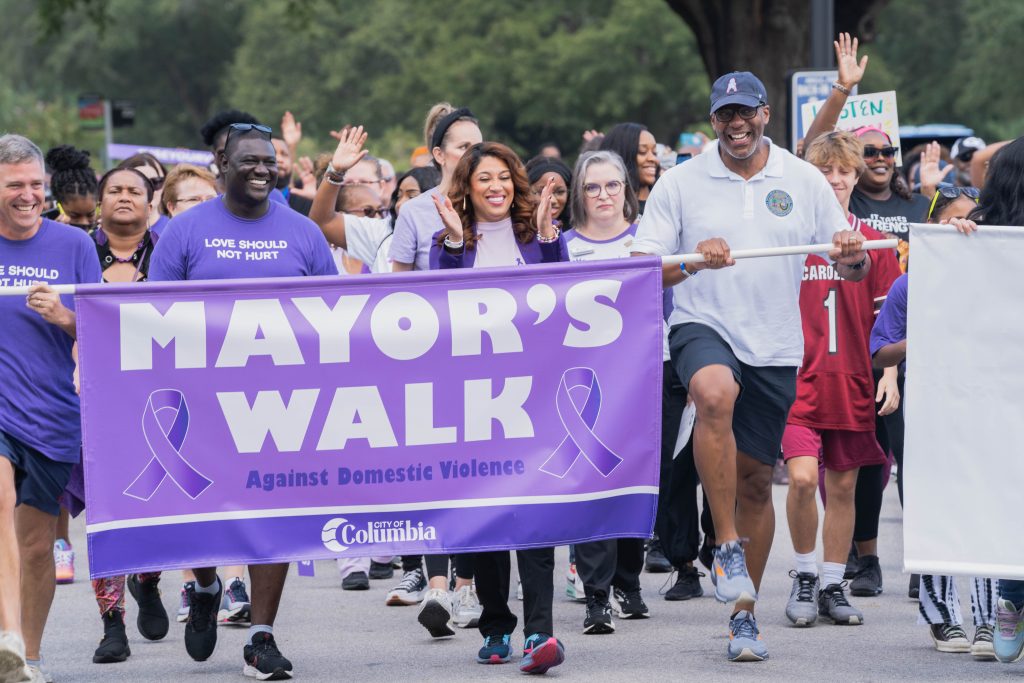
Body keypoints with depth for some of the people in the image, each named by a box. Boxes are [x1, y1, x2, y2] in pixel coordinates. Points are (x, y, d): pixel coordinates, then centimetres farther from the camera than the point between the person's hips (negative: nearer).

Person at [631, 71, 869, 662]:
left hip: (776, 346, 2)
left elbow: (854, 266, 8)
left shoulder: (803, 180, 5)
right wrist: (693, 261, -22)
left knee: (756, 480, 8)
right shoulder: (681, 183, 1)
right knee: (716, 396, -37)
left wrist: (852, 258, -17)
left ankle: (745, 615, 22)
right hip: (704, 326, -2)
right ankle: (728, 546, -28)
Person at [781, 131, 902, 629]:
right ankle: (804, 576, 3)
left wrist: (889, 376, -1)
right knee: (802, 477, -16)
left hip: (852, 385, 2)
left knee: (842, 488, 7)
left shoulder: (875, 244, 5)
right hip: (798, 382, -2)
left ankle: (832, 586, 19)